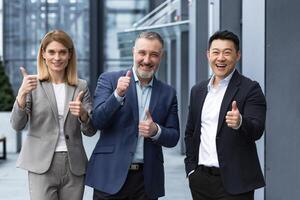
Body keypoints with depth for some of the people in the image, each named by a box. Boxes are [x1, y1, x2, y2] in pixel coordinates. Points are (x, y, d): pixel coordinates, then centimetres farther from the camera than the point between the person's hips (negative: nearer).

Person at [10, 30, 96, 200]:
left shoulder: (81, 86, 7)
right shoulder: (33, 84, 0)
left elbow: (91, 130, 5)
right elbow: (17, 125, -8)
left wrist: (83, 114, -16)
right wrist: (22, 93, -23)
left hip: (74, 166, 3)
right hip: (42, 166, -2)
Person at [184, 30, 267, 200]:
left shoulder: (250, 89, -5)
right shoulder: (198, 90, 11)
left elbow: (257, 130, -16)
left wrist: (240, 122, -35)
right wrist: (191, 168, 9)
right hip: (200, 179, 5)